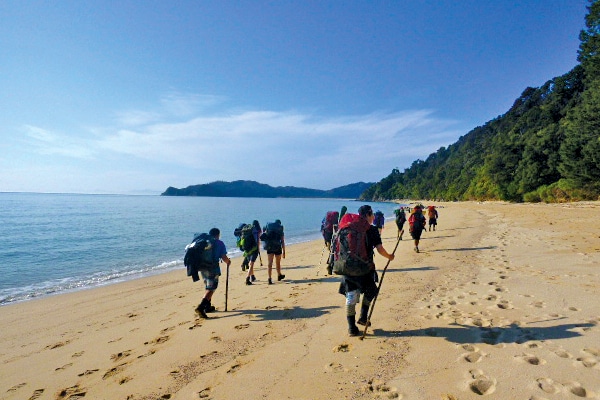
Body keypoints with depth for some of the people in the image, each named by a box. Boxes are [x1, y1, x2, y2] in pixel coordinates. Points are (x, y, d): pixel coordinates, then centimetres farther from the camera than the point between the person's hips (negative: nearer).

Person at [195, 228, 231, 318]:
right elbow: (224, 257, -6)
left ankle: (208, 306, 28)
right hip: (213, 268, -6)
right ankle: (200, 307, -19)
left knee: (208, 287, 22)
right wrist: (228, 262, 14)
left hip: (202, 267, 6)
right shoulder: (219, 243, 1)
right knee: (211, 289, -4)